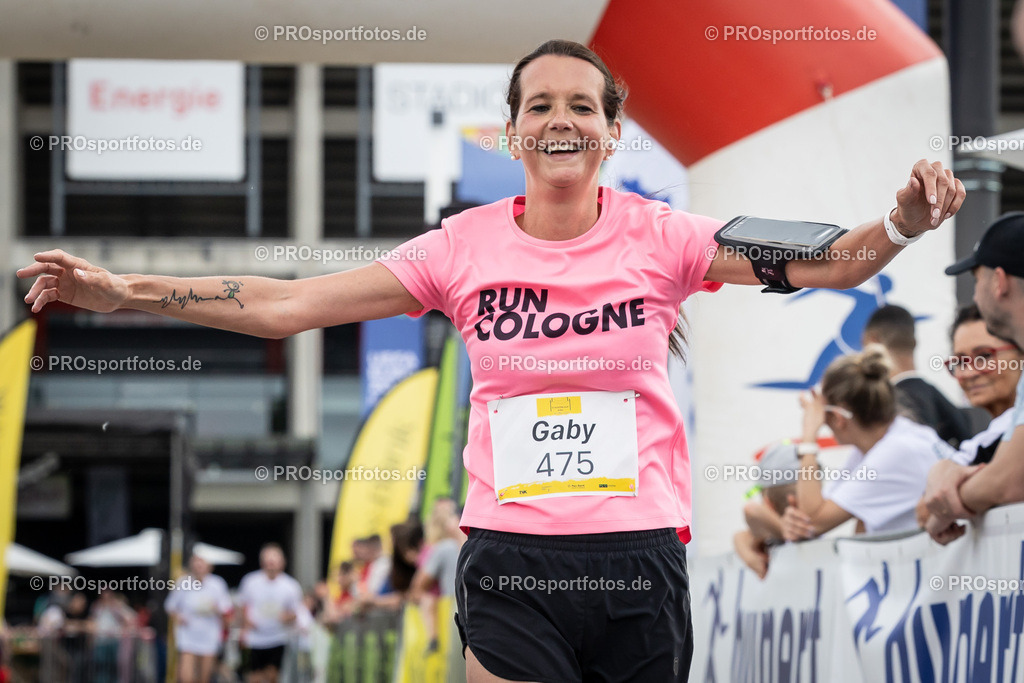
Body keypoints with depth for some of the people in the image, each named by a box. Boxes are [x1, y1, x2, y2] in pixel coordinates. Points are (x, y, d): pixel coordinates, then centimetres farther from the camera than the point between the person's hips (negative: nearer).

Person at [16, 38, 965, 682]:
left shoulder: (658, 238, 1)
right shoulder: (466, 247, 2)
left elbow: (817, 262, -5)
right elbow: (284, 304, 2)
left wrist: (900, 225, -26)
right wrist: (124, 292, -4)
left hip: (639, 558, 0)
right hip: (511, 564, 0)